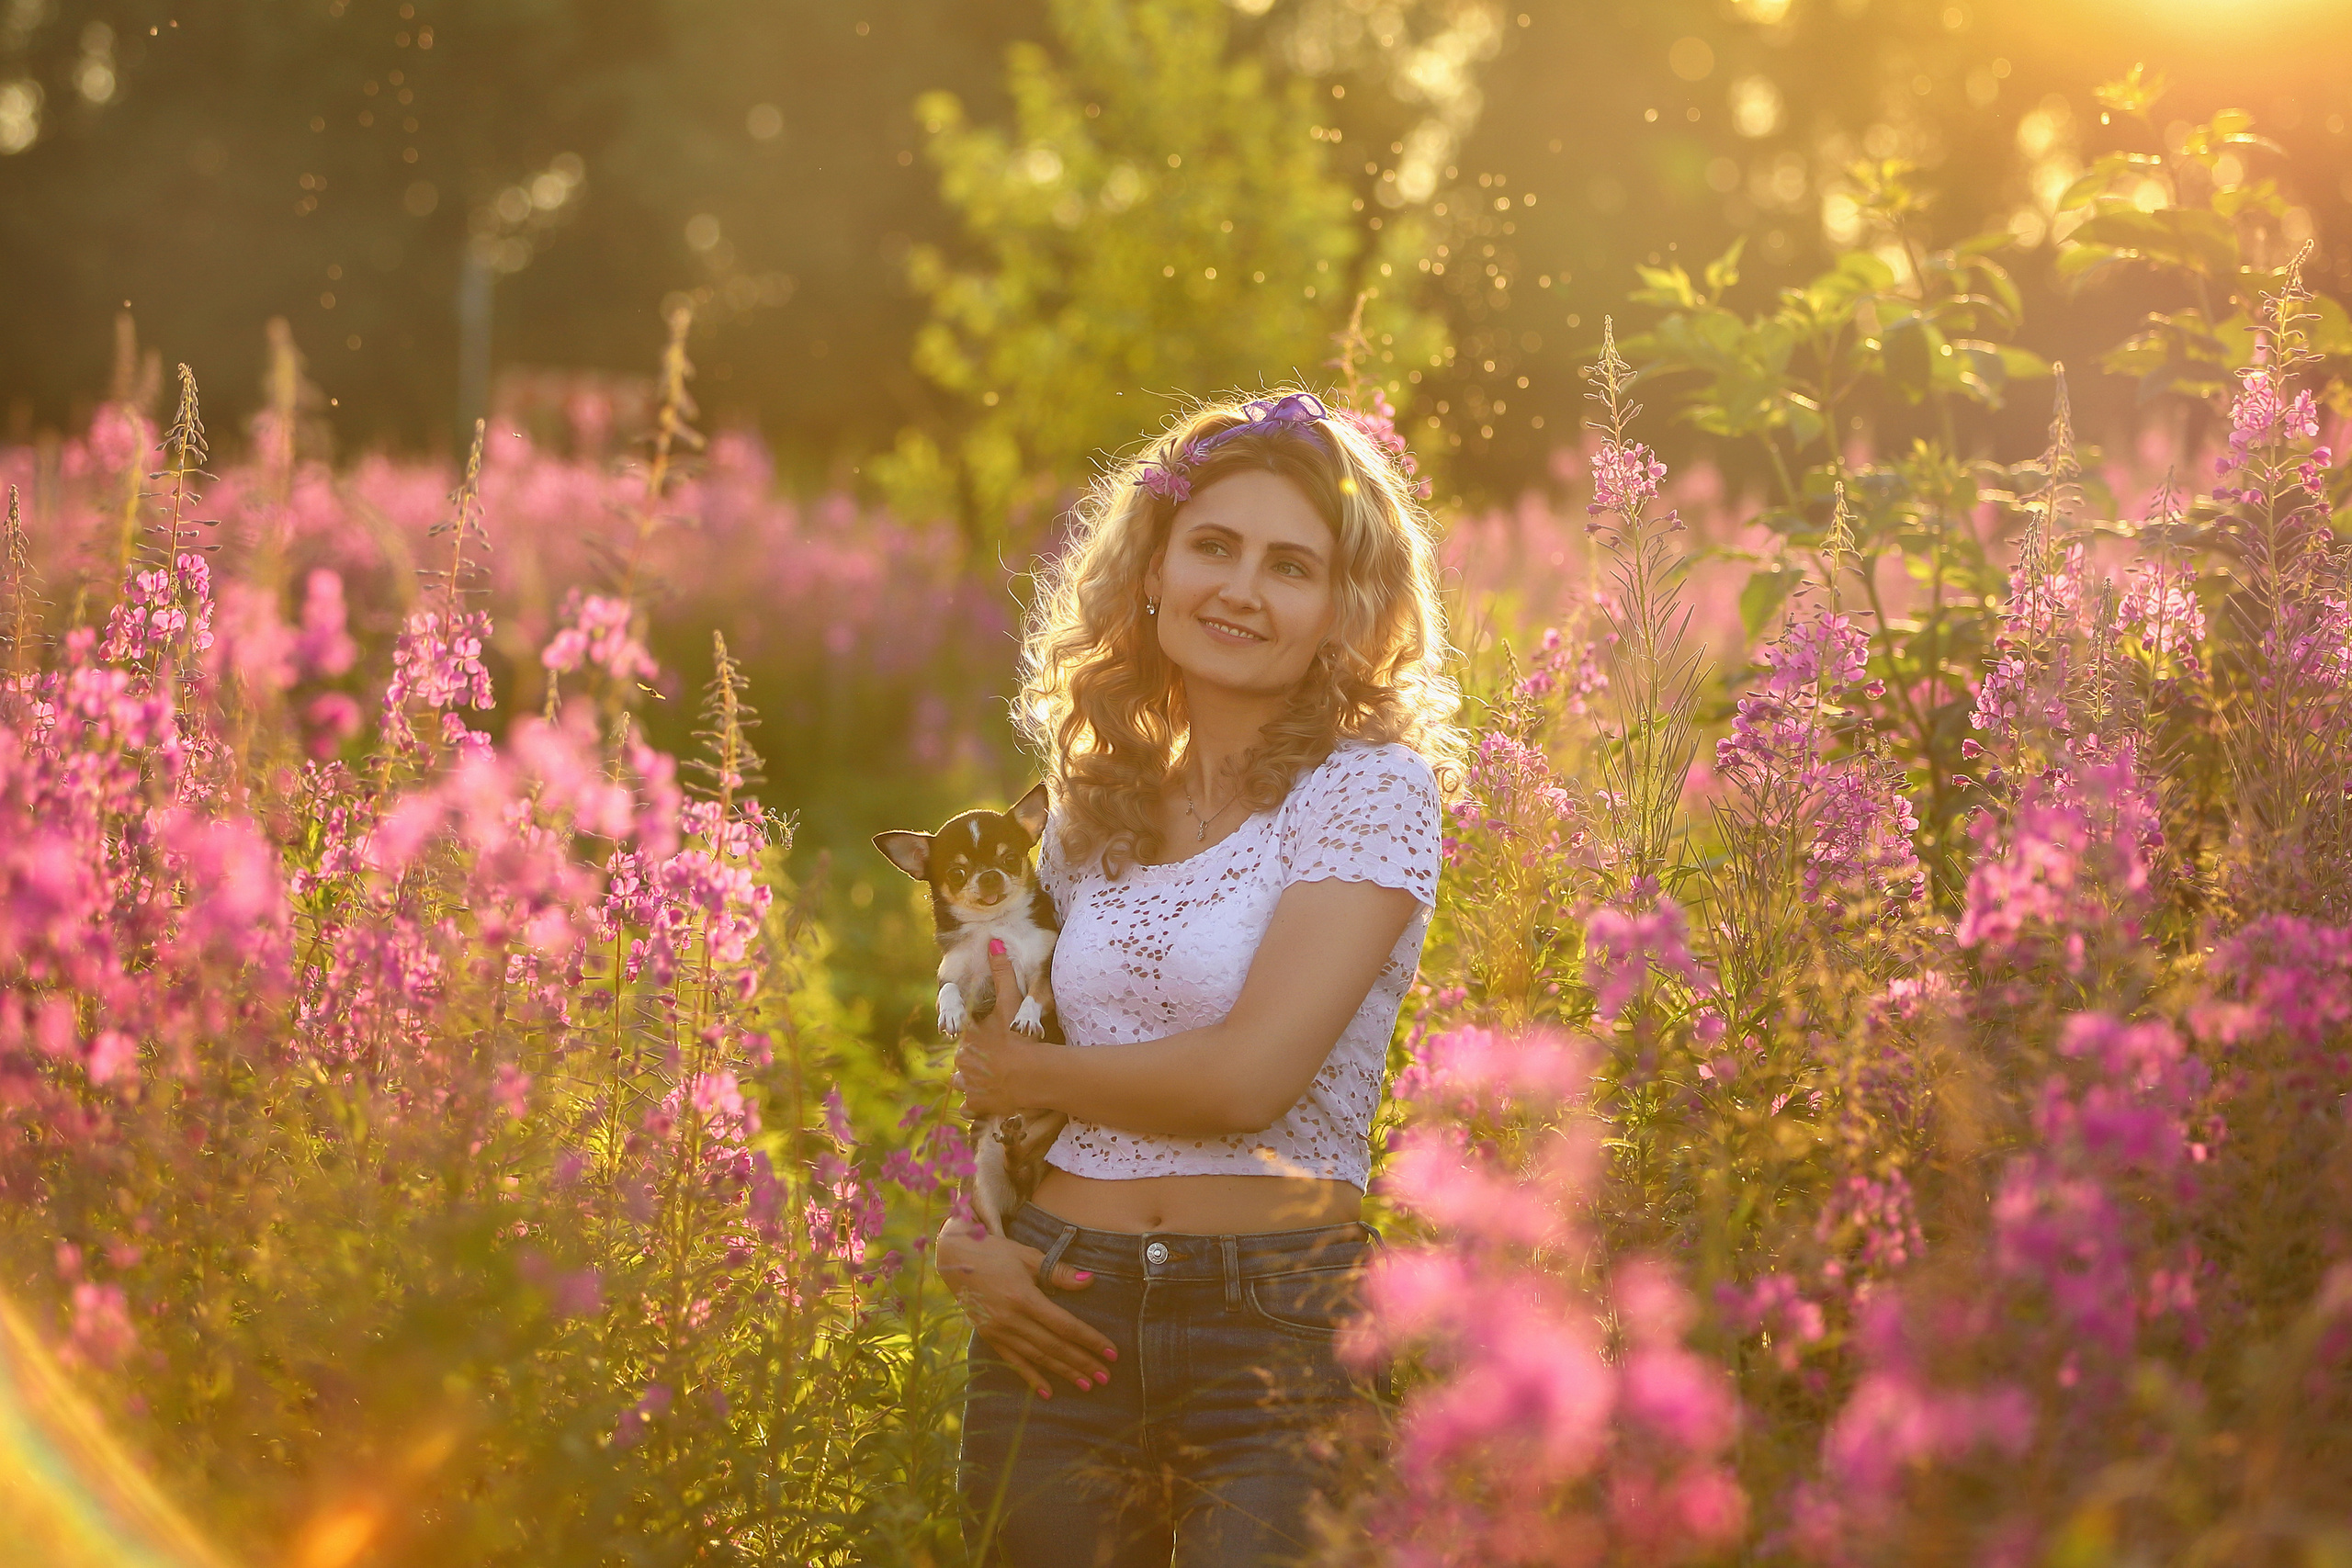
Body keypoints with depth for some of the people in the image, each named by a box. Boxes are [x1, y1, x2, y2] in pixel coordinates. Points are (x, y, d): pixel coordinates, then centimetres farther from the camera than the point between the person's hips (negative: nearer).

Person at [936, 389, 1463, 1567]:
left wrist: (1026, 1075, -2)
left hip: (1281, 1328, -5)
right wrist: (962, 1238, 1)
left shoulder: (1370, 787, -5)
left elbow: (1254, 1073, -15)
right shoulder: (1094, 805, 12)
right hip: (1061, 1321, 5)